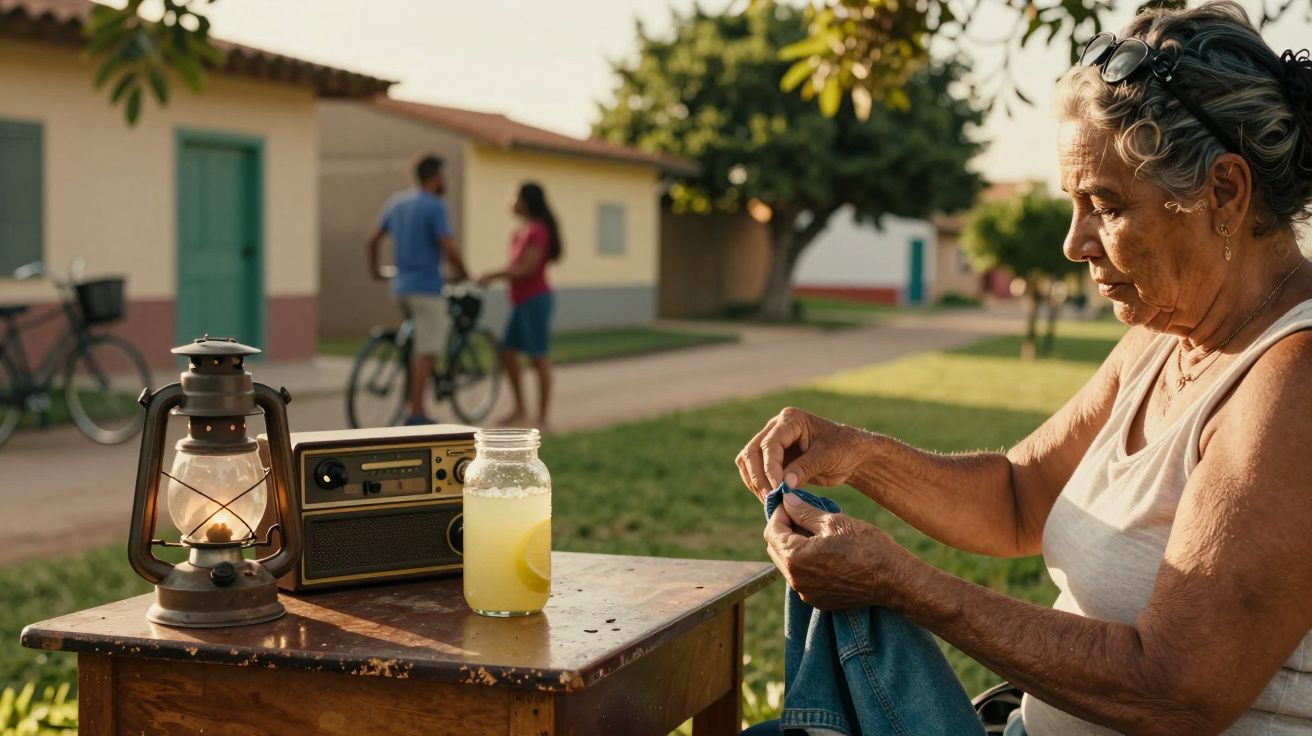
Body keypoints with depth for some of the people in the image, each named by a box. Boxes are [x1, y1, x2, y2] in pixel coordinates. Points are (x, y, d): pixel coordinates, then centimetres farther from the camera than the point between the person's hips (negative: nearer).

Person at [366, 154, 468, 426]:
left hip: (401, 285, 8)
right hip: (426, 286, -8)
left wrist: (374, 268, 30)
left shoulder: (396, 202, 10)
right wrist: (462, 273, -2)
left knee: (422, 345, 24)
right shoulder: (435, 207, -12)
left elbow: (372, 241, 14)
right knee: (426, 352, -4)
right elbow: (449, 249, -20)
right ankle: (416, 414, -4)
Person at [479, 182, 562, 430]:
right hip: (521, 301, 10)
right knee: (507, 353, 10)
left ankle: (542, 419, -2)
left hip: (535, 300, -10)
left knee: (540, 358, -5)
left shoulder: (537, 231, -14)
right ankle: (519, 410, 20)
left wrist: (494, 276, -13)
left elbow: (527, 269, -19)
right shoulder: (523, 230, 15)